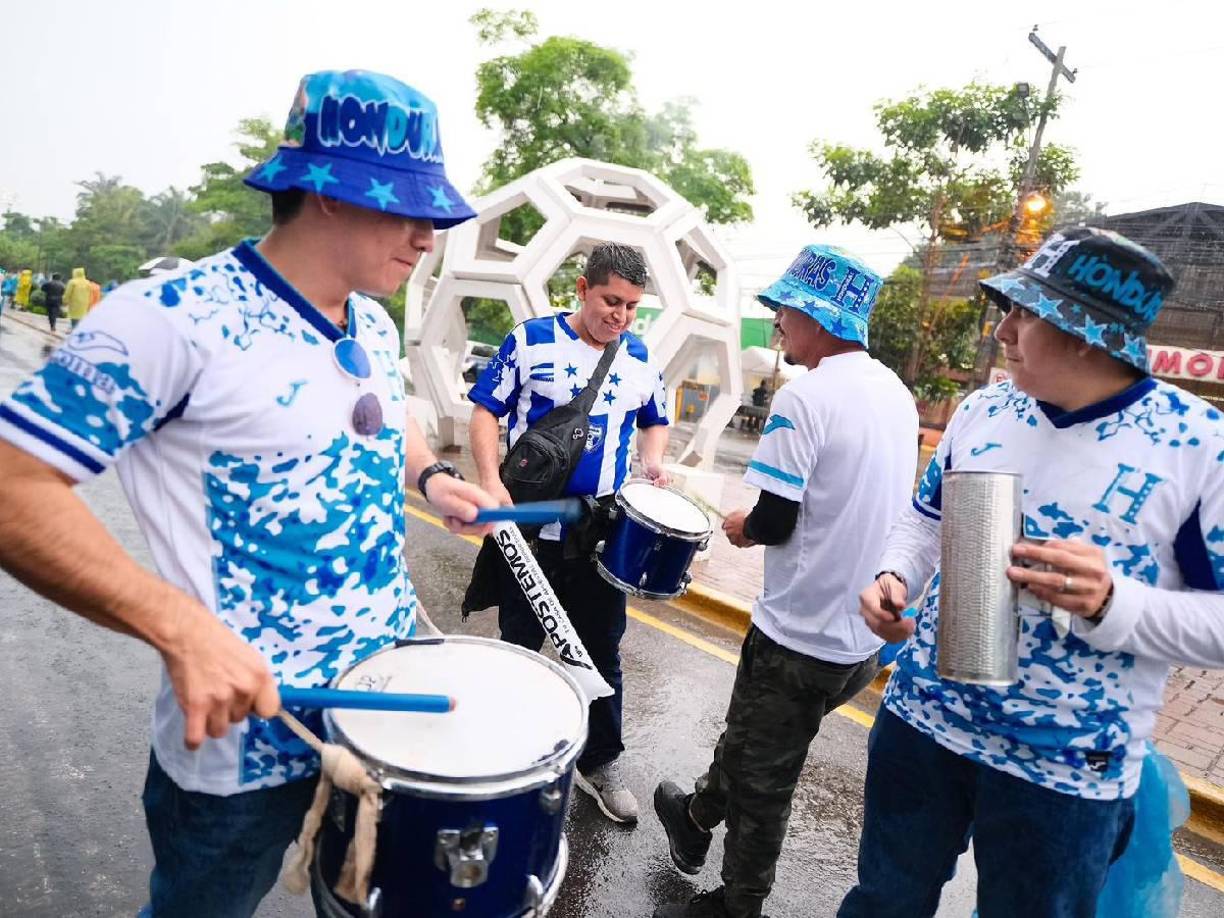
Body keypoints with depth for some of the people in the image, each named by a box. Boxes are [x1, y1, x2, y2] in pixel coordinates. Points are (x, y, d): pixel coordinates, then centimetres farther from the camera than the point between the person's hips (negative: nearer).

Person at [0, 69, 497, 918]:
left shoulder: (376, 328, 3)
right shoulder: (173, 318, -21)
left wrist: (432, 478, 2)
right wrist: (180, 627, -32)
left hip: (398, 686, 6)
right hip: (247, 730, -6)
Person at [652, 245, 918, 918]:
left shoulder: (806, 397, -21)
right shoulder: (898, 394, 4)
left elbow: (775, 521, -21)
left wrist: (741, 527, 0)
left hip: (802, 637, -8)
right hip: (868, 634, 8)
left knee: (761, 782, 13)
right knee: (754, 733, 28)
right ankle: (699, 820, 50)